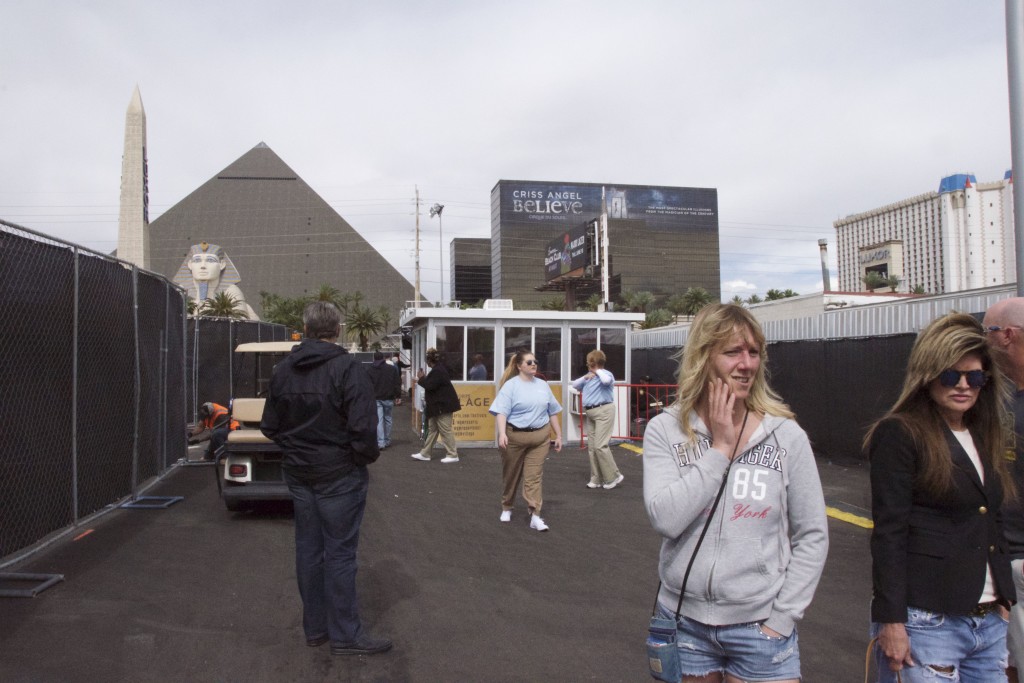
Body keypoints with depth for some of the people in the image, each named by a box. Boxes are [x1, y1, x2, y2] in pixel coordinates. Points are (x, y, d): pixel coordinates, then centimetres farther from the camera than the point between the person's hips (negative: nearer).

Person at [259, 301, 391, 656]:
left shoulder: (283, 369, 5)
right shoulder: (347, 368, -17)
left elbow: (270, 425, 9)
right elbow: (363, 427, -22)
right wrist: (367, 457, -5)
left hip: (299, 474, 6)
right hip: (339, 474, -6)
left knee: (308, 548, 14)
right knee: (339, 552, 1)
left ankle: (315, 628, 26)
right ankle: (345, 635, 10)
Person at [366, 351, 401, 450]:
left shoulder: (369, 370, 1)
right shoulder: (392, 368, 3)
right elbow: (397, 383, 1)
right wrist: (398, 395, 5)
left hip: (375, 398, -1)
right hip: (389, 398, 1)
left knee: (378, 420, -4)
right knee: (388, 419, 13)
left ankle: (381, 442, -12)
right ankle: (387, 441, 20)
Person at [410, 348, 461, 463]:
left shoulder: (437, 371, -20)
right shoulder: (439, 368, 13)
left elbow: (430, 386, -23)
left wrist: (422, 378, -8)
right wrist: (424, 378, 7)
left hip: (442, 405, -11)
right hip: (438, 405, 11)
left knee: (445, 430, -5)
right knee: (432, 429, 14)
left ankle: (453, 455, 2)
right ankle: (425, 453, 21)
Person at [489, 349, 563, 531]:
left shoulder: (543, 385, 10)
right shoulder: (510, 385, -6)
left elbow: (552, 412, 16)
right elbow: (501, 411, -15)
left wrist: (558, 436, 14)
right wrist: (502, 434, -29)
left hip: (540, 438, 3)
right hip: (514, 436, -3)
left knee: (534, 476, -1)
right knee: (511, 474, 12)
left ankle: (535, 515, -2)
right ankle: (506, 508, 32)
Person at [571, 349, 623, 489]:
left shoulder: (606, 374, -8)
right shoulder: (589, 376, 15)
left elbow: (606, 380, -32)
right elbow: (575, 385, 17)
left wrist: (598, 371, -14)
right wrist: (585, 377, 1)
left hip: (603, 412, -9)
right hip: (590, 413, 9)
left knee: (600, 446, -12)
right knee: (591, 447, 9)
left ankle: (614, 477, 1)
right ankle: (597, 479, 17)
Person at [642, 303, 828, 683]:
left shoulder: (787, 435, -6)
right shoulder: (665, 430, -8)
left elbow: (812, 535, -1)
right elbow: (666, 519, -19)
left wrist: (782, 618, -6)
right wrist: (720, 448, -17)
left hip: (760, 625, 0)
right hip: (684, 620, 1)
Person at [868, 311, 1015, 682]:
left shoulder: (983, 437, 12)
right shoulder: (899, 434, -11)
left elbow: (992, 524, 19)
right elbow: (889, 533, -15)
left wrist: (1003, 598, 16)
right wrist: (891, 621, -17)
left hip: (990, 623, 7)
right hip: (927, 621, -7)